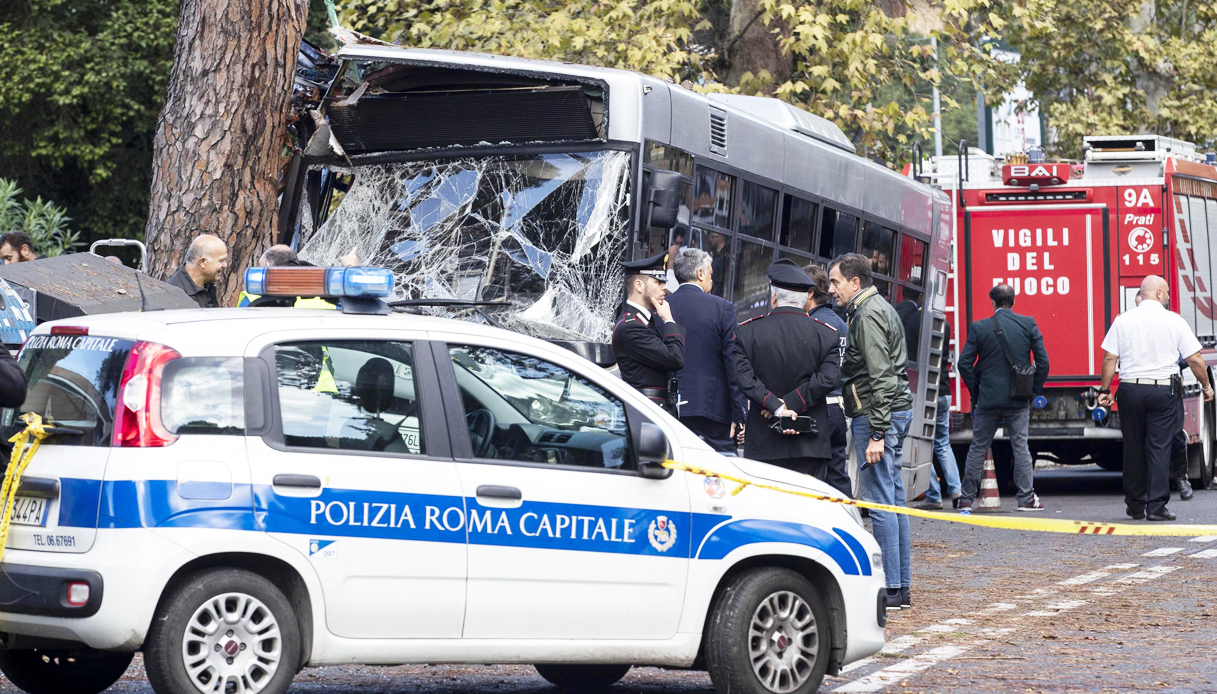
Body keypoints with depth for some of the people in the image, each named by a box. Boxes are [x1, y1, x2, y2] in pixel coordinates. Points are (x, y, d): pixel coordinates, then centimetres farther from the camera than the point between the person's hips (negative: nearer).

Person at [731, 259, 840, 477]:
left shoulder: (748, 331, 3)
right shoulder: (826, 334, 3)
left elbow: (744, 377, -8)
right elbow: (828, 379, -8)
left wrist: (777, 407, -12)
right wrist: (790, 404, -9)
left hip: (763, 443, 0)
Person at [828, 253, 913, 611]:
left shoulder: (868, 315, -13)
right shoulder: (880, 308, 19)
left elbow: (881, 377, -20)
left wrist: (877, 433, -22)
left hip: (877, 415, -10)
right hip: (897, 411, 10)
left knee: (879, 502, -8)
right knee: (894, 500, 11)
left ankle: (890, 589, -7)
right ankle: (902, 586, 14)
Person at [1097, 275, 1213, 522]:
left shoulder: (1123, 321, 4)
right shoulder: (1174, 321, -1)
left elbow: (1109, 358, 1)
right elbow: (1195, 359, -1)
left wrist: (1105, 390, 7)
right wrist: (1206, 386, 12)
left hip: (1130, 390, 2)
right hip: (1164, 390, -2)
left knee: (1133, 448, 10)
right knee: (1159, 448, 0)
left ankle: (1135, 505, 17)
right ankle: (1156, 506, -5)